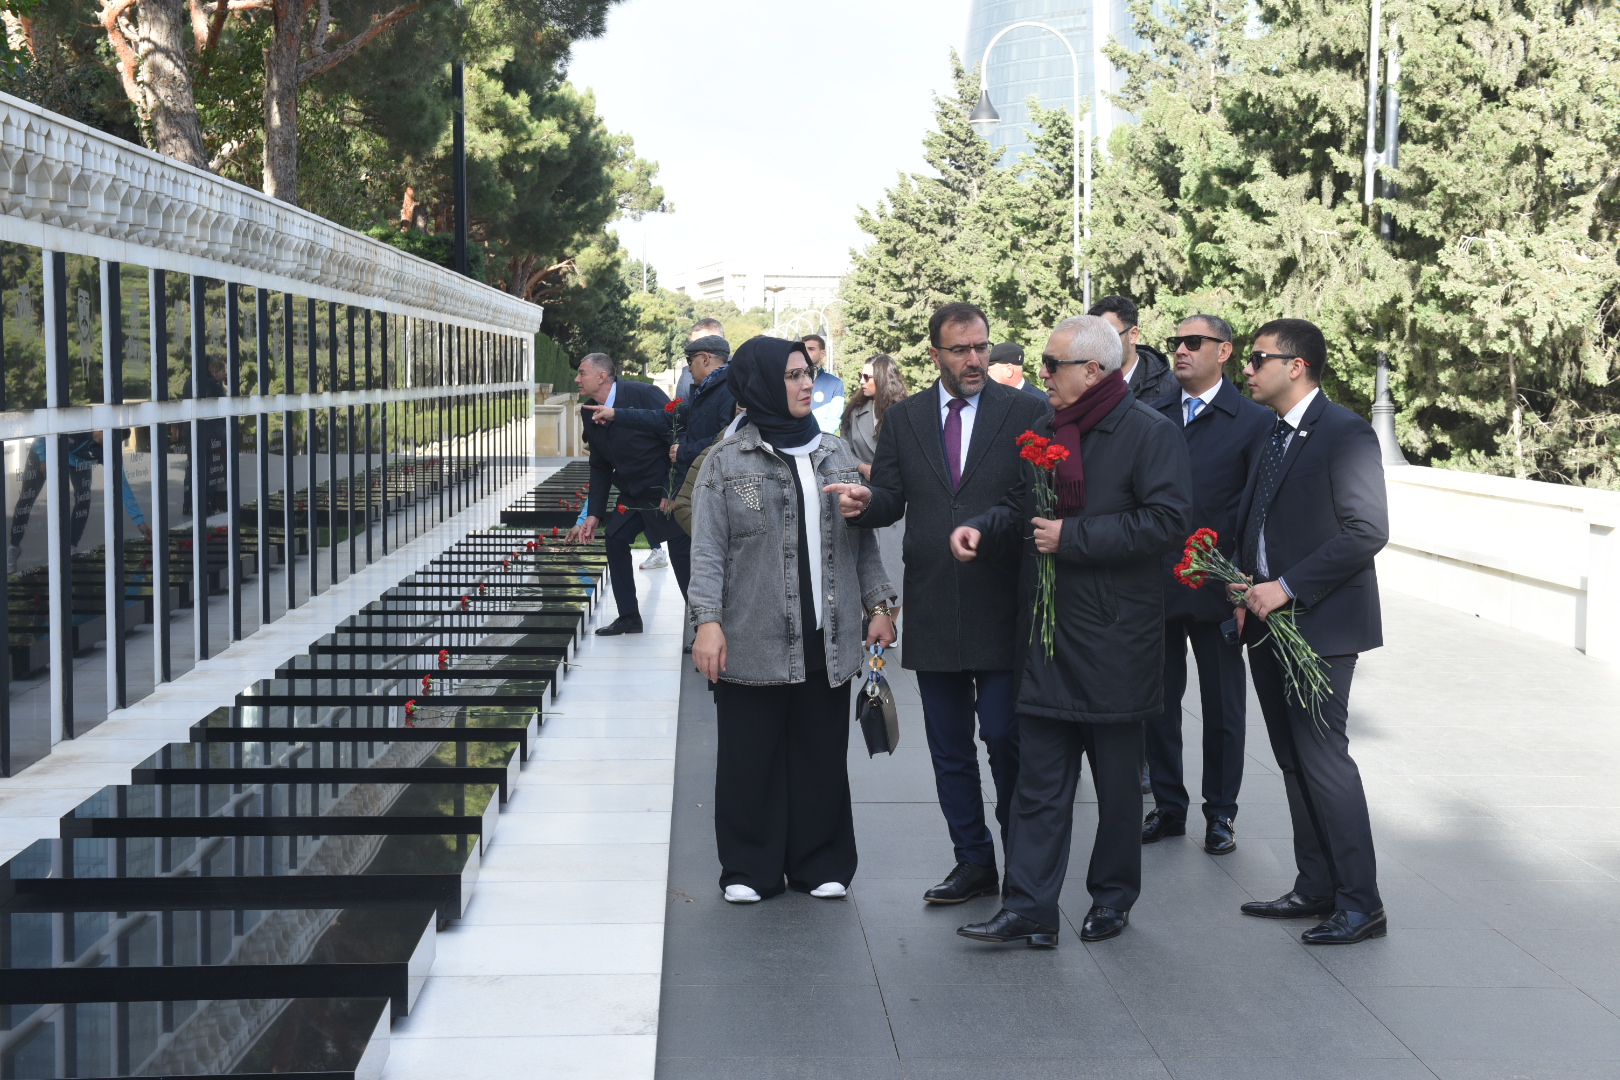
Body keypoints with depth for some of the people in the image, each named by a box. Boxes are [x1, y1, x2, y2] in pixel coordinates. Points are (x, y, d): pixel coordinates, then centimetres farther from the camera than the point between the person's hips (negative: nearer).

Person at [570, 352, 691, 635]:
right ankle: (628, 617, 14)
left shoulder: (644, 395, -20)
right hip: (633, 495, 7)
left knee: (682, 553, -6)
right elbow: (600, 466, 11)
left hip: (668, 492, -7)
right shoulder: (589, 412, 3)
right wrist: (594, 514, 6)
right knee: (615, 539, 2)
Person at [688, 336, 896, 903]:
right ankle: (749, 869, 17)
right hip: (754, 642, -3)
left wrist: (877, 605, 9)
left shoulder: (835, 453, 11)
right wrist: (708, 621, -13)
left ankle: (822, 863, 22)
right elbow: (708, 551, -5)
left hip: (827, 641, 3)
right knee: (751, 755, 3)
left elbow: (864, 539, 14)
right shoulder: (726, 463, -1)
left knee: (823, 753, 9)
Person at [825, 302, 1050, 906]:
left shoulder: (1025, 413, -1)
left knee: (1003, 736, -3)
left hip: (1002, 607, -4)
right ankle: (973, 862, 23)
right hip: (933, 611, 4)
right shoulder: (904, 419, 9)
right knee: (948, 747, 11)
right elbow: (890, 499, 8)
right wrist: (865, 502, -14)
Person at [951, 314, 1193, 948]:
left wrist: (1072, 537, -18)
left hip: (1115, 636, -5)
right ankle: (1028, 910, 4)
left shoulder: (1151, 433, -9)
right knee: (1039, 781, 3)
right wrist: (982, 529, -1)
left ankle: (1113, 897, 25)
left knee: (1117, 778, 10)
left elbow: (1167, 520, -19)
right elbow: (1021, 506, 21)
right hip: (1045, 629, 6)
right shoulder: (1044, 430, 13)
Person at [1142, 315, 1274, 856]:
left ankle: (1221, 813, 22)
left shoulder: (1254, 421, -3)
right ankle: (1168, 807, 24)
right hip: (1154, 585, 3)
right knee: (1157, 701, 11)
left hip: (1216, 589, -3)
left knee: (1222, 707, 9)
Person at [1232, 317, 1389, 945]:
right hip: (1268, 621, 9)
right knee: (1294, 761, 12)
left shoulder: (1345, 433, -12)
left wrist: (1288, 587, -19)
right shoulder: (1267, 433, 14)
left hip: (1320, 624, -9)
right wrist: (1243, 586, 5)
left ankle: (1360, 903, 0)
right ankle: (1316, 888, 22)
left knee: (1323, 756, -9)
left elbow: (1367, 531, -18)